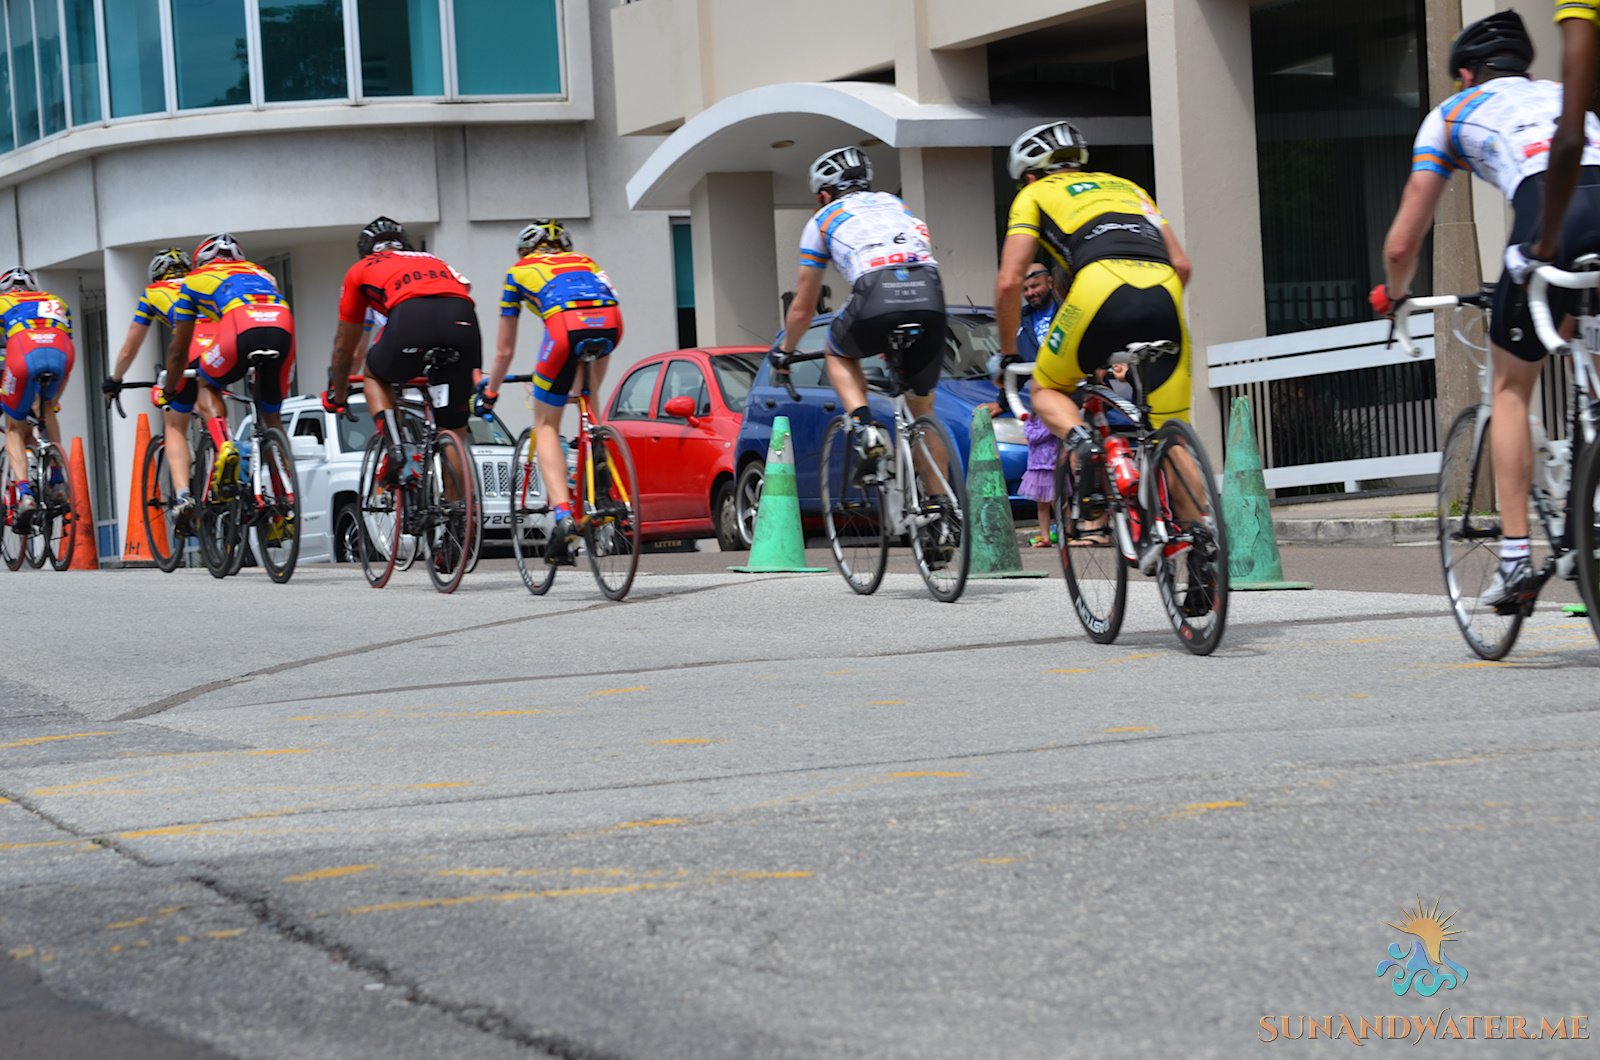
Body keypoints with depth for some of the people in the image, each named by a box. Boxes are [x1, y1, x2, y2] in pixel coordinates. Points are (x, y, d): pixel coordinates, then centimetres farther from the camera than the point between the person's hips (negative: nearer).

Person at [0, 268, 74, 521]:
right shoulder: (56, 302, 38)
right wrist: (53, 399, 51)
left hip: (23, 356, -2)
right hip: (60, 355, 2)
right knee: (47, 410, 33)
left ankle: (24, 493, -5)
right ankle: (57, 481, 22)